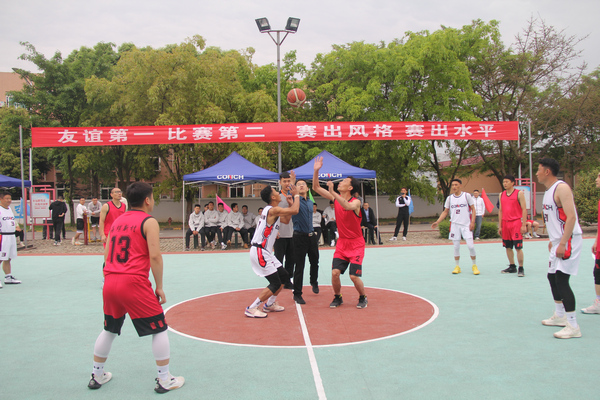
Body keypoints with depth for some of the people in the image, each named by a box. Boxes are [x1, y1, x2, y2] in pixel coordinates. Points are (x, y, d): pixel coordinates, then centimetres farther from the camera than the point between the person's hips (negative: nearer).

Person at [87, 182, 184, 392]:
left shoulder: (117, 221, 16)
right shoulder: (149, 222, -4)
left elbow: (107, 255, 16)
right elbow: (155, 256, -12)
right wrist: (159, 286, -4)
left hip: (110, 282, 7)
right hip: (134, 283, -7)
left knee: (109, 330, 25)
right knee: (159, 329, 6)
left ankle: (97, 376, 35)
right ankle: (164, 380, 11)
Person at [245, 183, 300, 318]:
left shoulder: (271, 210, 13)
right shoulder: (273, 210, -18)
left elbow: (286, 220, 24)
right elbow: (295, 211, -26)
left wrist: (290, 204, 13)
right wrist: (296, 195, -10)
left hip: (265, 252, 10)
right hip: (259, 252, -10)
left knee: (283, 277, 17)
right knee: (275, 284, -8)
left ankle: (269, 304, 30)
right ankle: (251, 309, 0)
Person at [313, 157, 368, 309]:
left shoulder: (356, 202, -16)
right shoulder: (335, 198, 1)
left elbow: (347, 206, -40)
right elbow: (316, 188, 2)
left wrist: (333, 192, -45)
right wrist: (316, 171, -10)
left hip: (356, 244, -5)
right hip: (341, 243, 5)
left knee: (354, 276, -9)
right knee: (335, 272, -7)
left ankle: (363, 298, 18)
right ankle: (337, 297, 17)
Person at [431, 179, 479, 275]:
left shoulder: (466, 195, -1)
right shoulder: (449, 198, 7)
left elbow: (473, 209, 2)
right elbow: (445, 211, 13)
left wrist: (472, 222, -9)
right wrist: (437, 222, 2)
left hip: (466, 224, -2)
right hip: (454, 225, 3)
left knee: (470, 245, -8)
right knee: (456, 246, 4)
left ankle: (474, 265, 10)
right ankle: (457, 266, 17)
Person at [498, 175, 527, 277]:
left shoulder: (519, 193, -4)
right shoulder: (501, 195, 11)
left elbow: (524, 209, -7)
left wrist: (524, 225, -13)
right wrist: (500, 226, 10)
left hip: (516, 222, -5)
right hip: (505, 223, 5)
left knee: (518, 247, -5)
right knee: (508, 247, 10)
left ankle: (521, 268, 2)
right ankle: (512, 267, 21)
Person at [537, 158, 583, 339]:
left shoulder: (561, 188, -16)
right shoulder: (549, 190, 14)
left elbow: (571, 217, -23)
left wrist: (562, 243, -27)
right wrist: (553, 240, 24)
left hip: (568, 240, -10)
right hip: (558, 241, 10)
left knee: (561, 279, -12)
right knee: (552, 277, 17)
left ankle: (573, 327, -7)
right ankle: (560, 316, 30)